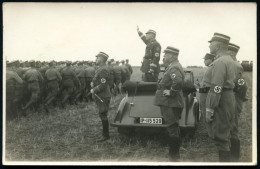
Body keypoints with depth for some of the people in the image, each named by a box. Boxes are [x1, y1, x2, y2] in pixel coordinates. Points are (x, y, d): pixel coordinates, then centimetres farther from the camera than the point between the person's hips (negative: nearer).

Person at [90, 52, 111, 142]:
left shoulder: (103, 70, -19)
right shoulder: (100, 68, 14)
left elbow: (103, 85, -24)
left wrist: (94, 90, -15)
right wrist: (94, 83, 8)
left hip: (103, 97, -10)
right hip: (100, 96, 10)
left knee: (102, 115, -6)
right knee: (102, 115, 15)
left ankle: (105, 135, 0)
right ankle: (105, 133, 24)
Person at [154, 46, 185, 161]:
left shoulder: (174, 68, -17)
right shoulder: (173, 67, 16)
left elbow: (178, 81, -37)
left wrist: (171, 92, -24)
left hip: (170, 104, -11)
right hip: (170, 103, 11)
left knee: (172, 128, -5)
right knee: (173, 127, 17)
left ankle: (174, 155, 1)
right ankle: (174, 153, 28)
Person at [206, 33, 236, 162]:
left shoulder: (220, 62, -16)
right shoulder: (230, 60, 16)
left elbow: (216, 89, -22)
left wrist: (209, 109, -20)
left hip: (221, 102, -10)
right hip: (230, 99, 10)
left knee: (220, 137, -5)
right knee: (225, 135, 17)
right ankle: (226, 159, 26)